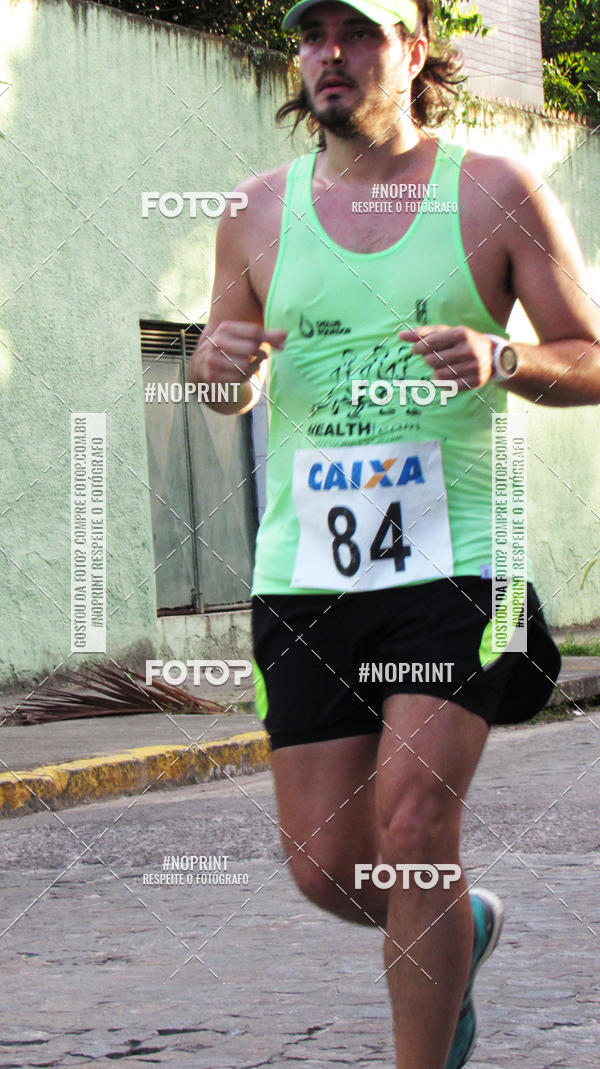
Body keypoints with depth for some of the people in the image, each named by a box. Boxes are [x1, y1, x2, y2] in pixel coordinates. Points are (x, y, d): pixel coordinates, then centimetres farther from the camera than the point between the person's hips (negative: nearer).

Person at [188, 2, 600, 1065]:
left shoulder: (494, 192, 2)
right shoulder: (259, 211, 10)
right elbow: (229, 386, 22)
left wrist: (502, 360, -16)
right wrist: (223, 363, -3)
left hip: (455, 562, -3)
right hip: (306, 574, 3)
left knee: (411, 827, -17)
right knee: (326, 868, 1)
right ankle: (460, 930, 35)